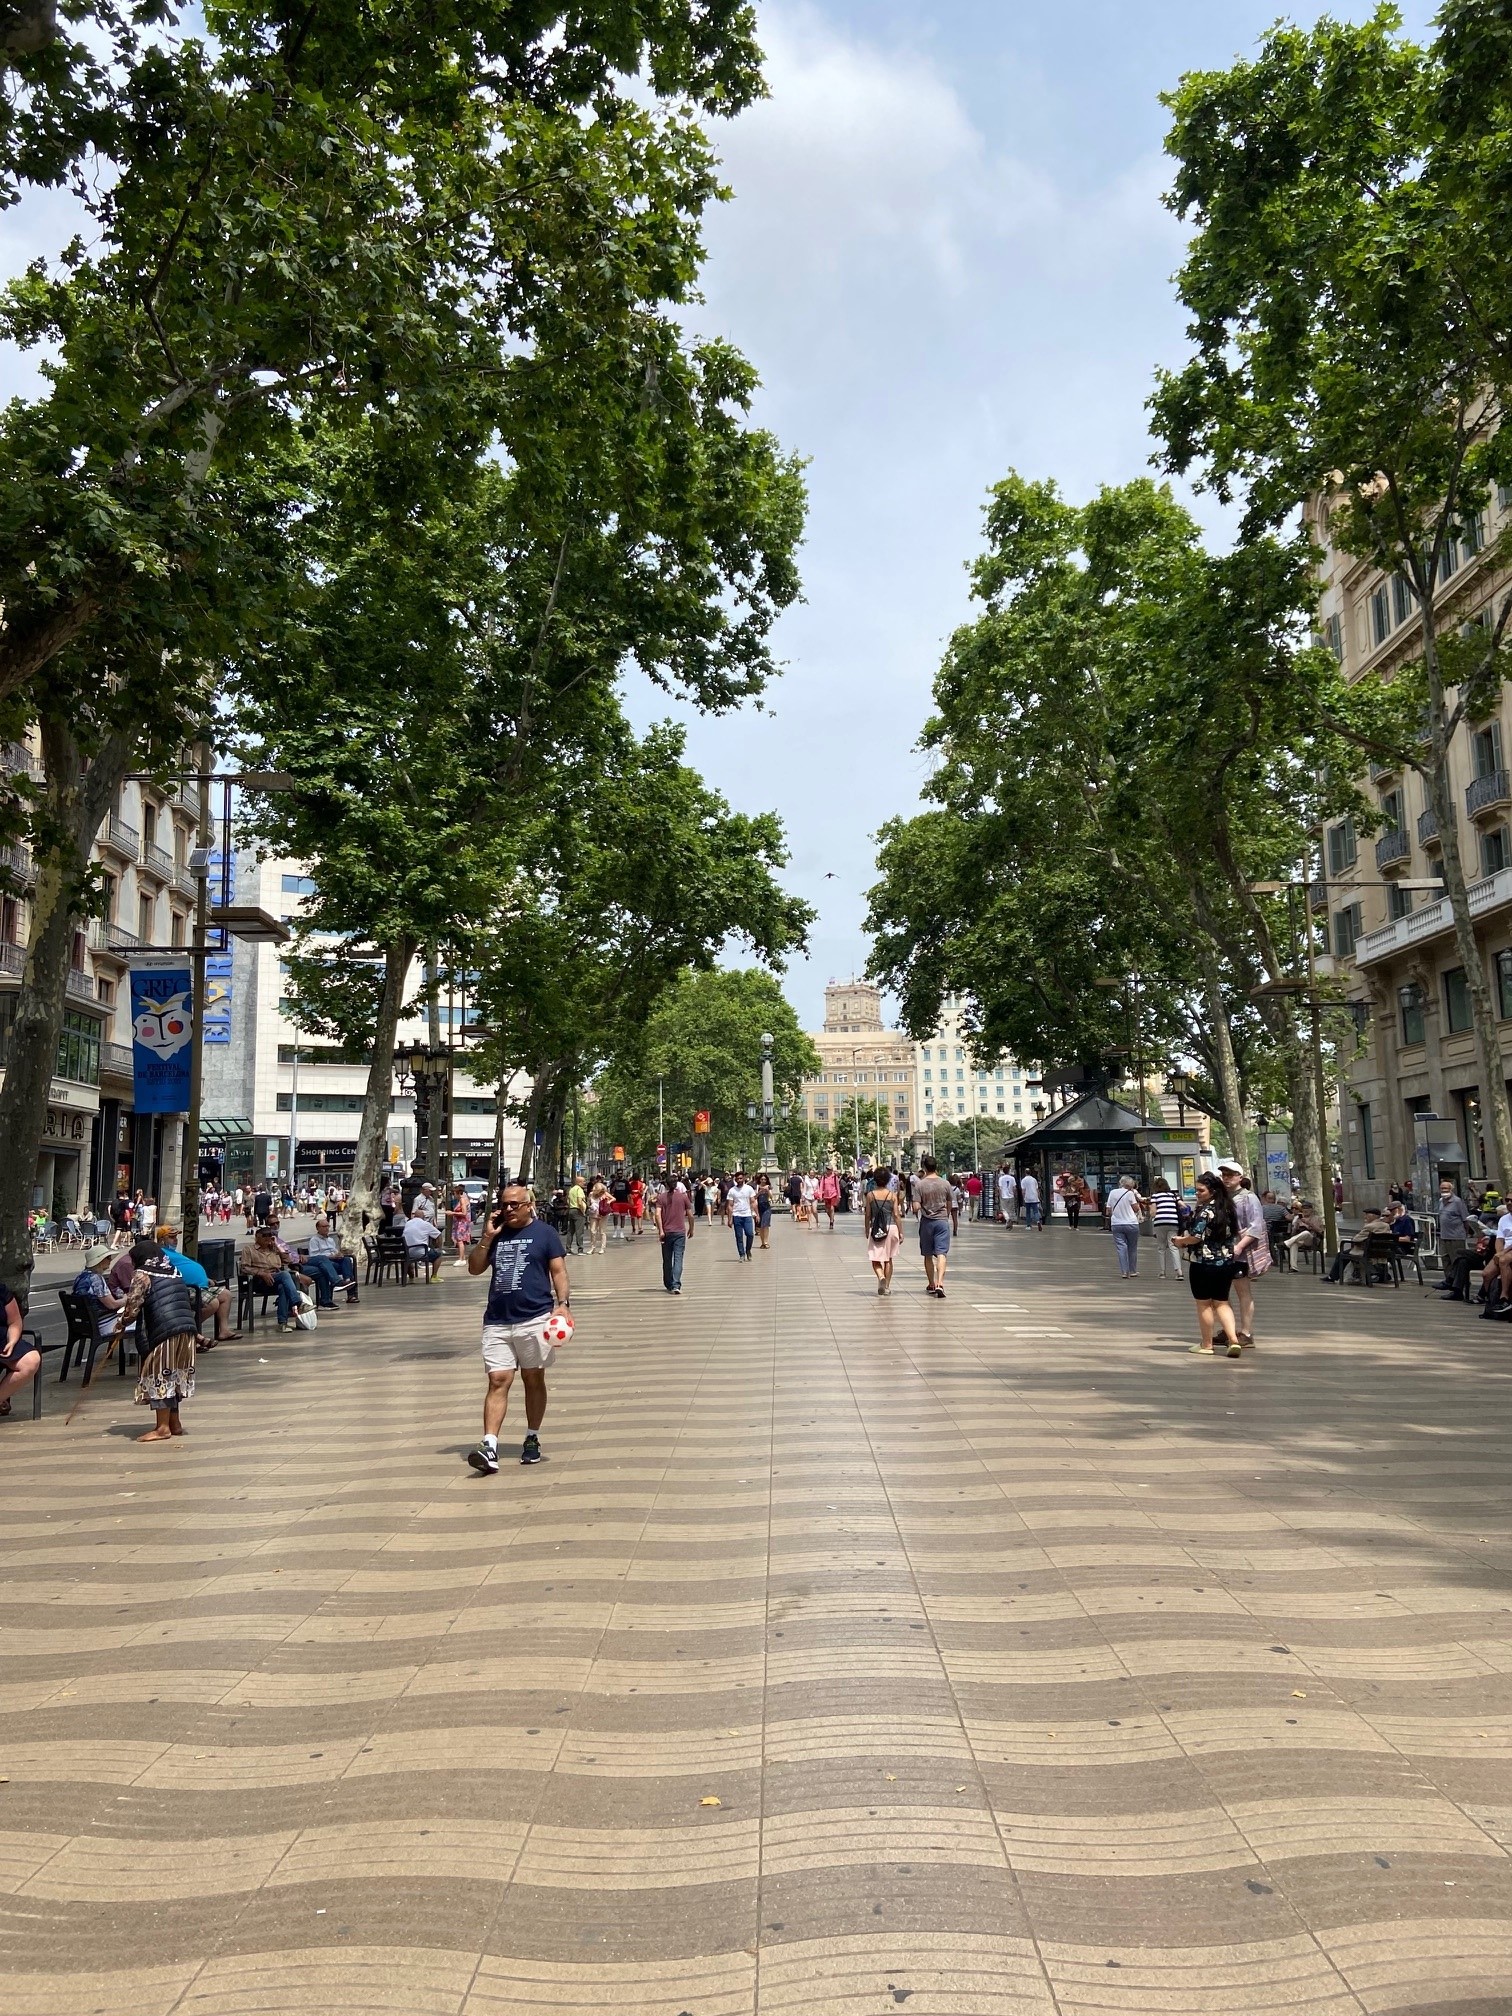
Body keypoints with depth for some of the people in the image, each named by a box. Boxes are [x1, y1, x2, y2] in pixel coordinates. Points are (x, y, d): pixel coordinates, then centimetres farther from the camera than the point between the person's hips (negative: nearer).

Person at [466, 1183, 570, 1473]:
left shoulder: (545, 1233, 1)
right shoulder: (496, 1235, 13)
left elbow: (558, 1271, -3)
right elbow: (474, 1268, 10)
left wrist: (562, 1303, -17)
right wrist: (488, 1237, -2)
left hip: (534, 1319, -3)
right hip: (497, 1322, 3)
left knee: (533, 1380, 9)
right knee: (498, 1381, -5)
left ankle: (532, 1439, 23)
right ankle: (489, 1447, -12)